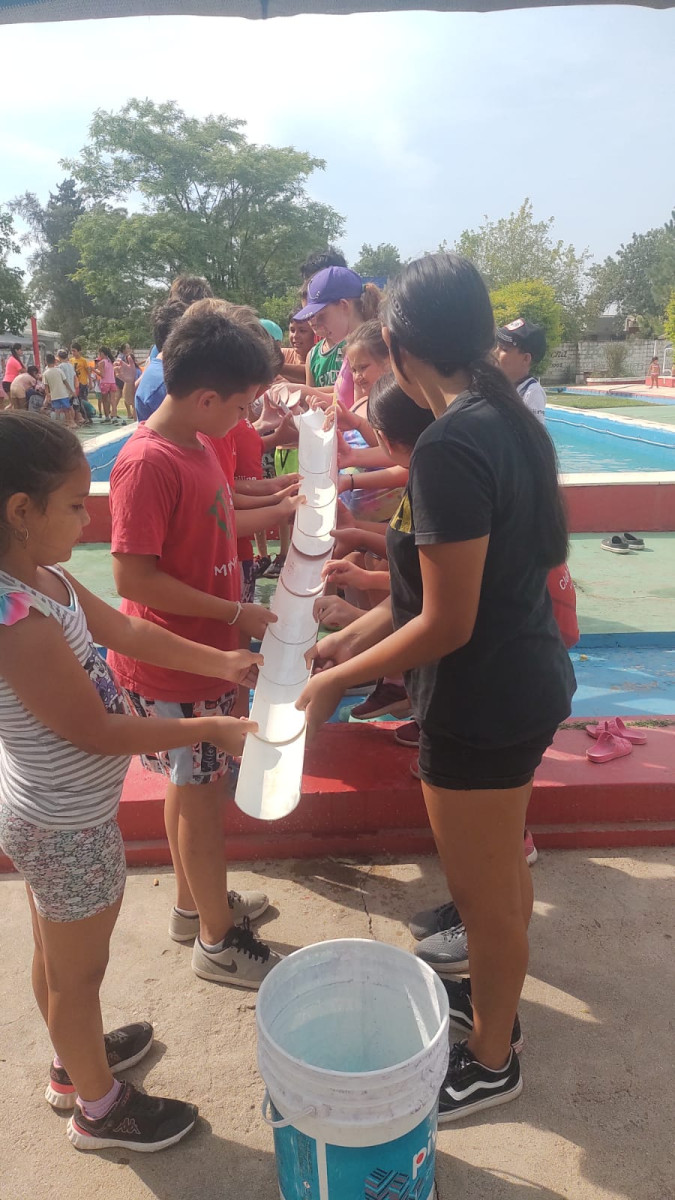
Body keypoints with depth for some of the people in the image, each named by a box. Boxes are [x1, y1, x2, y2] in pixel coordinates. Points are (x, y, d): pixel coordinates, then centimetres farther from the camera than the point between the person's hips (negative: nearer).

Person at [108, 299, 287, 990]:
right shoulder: (147, 463, -23)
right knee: (200, 793, 5)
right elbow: (133, 575, -25)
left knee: (196, 787, 21)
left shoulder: (197, 446, 6)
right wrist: (238, 614, -22)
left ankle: (195, 904, 41)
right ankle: (218, 941, 25)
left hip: (207, 652, 9)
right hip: (170, 667, -9)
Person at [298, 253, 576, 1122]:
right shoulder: (507, 418, 4)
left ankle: (491, 1061, 38)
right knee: (501, 871, 27)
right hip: (529, 680, 9)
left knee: (484, 892, 13)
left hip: (482, 704, -9)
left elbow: (447, 625, -24)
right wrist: (353, 636, 9)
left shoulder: (450, 448, -25)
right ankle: (495, 998, 52)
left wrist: (337, 681, -12)